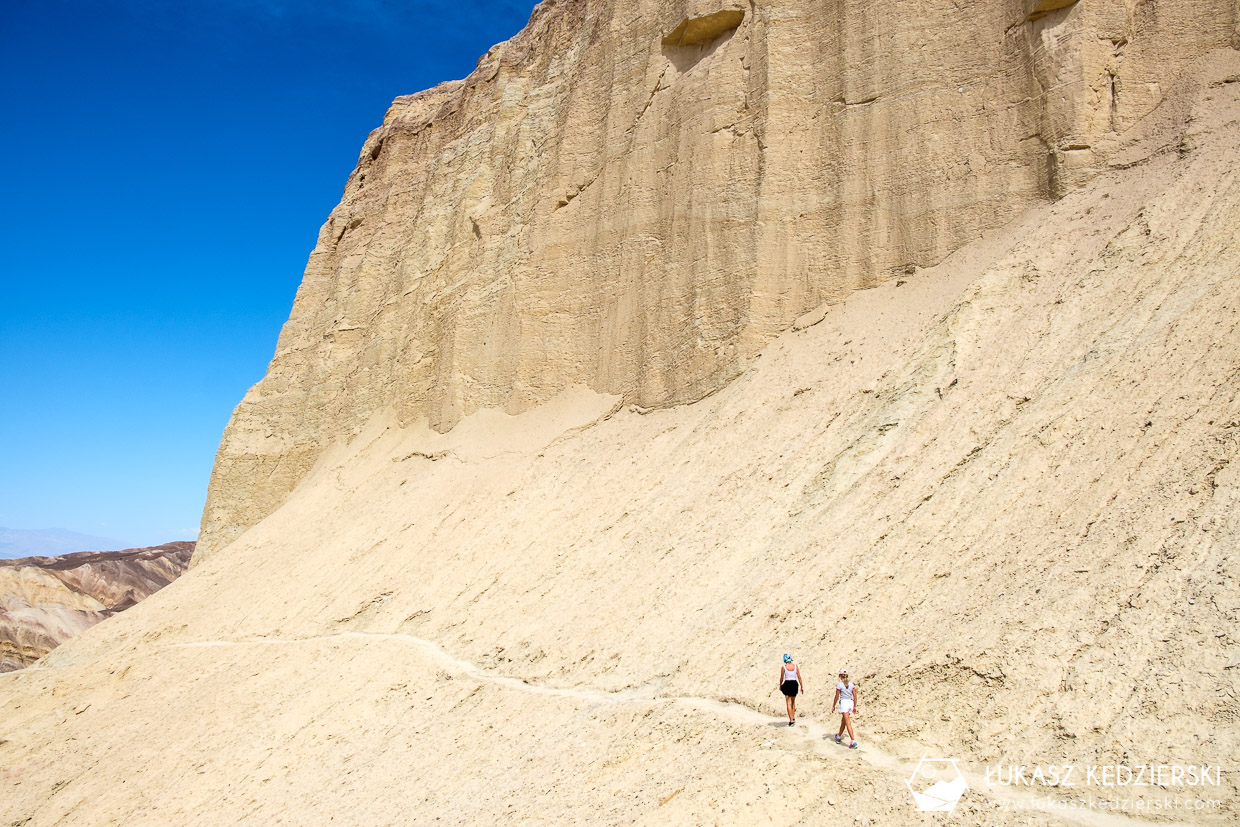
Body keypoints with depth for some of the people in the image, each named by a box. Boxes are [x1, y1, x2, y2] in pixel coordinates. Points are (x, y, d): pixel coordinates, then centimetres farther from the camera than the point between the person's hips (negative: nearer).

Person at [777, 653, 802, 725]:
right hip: (794, 684, 3)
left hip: (787, 684, -3)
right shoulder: (796, 666, 0)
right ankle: (793, 717, 21)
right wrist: (802, 686, 8)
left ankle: (791, 720, -1)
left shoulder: (783, 667, -6)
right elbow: (799, 677, 0)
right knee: (793, 701, 24)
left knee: (789, 704, 3)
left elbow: (781, 678, -1)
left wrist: (780, 686, 15)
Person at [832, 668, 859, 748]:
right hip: (850, 703, 6)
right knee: (843, 721, 22)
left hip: (843, 703, -6)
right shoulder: (851, 684, 6)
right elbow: (855, 696, 7)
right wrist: (855, 706, 16)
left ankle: (853, 741, -20)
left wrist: (833, 706, 4)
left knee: (848, 723, -10)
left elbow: (837, 697, -6)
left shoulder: (839, 684, -8)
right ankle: (838, 737, 38)